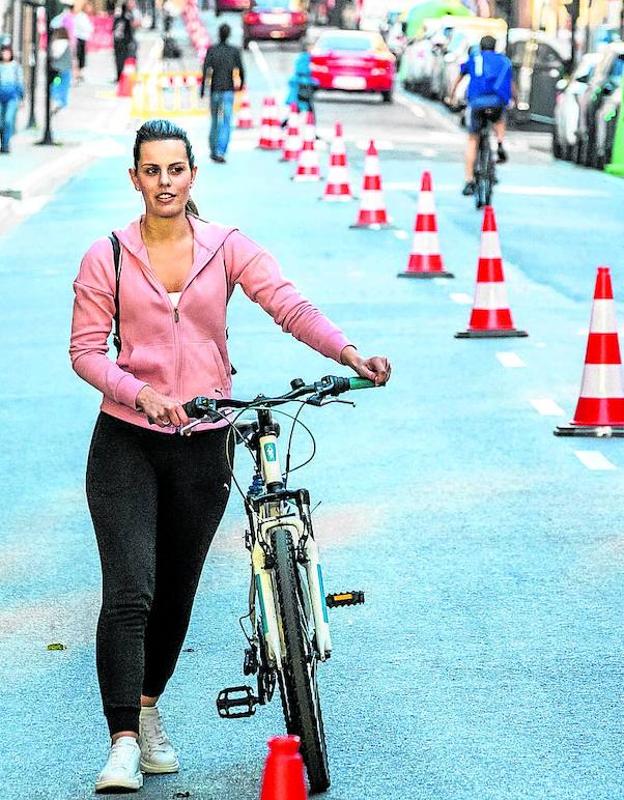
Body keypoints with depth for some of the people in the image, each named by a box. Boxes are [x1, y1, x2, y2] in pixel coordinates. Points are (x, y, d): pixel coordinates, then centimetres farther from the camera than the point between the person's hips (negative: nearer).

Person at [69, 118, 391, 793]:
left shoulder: (227, 248, 1)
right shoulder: (107, 257, -1)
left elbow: (290, 306, -12)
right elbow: (86, 351, -4)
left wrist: (350, 355, -29)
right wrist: (143, 394, -21)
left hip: (202, 446, 2)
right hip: (126, 441, -2)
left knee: (175, 592, 14)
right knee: (128, 593, -14)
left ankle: (147, 705, 38)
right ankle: (124, 743, -12)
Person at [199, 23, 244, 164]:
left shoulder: (211, 50, -2)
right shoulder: (234, 51, -2)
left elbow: (206, 70, -10)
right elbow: (241, 70, 3)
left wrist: (202, 88, -6)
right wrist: (241, 84, 21)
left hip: (215, 90, 2)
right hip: (228, 91, -2)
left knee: (214, 121, 18)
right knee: (226, 123, -4)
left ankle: (213, 150, 27)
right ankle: (220, 152, -16)